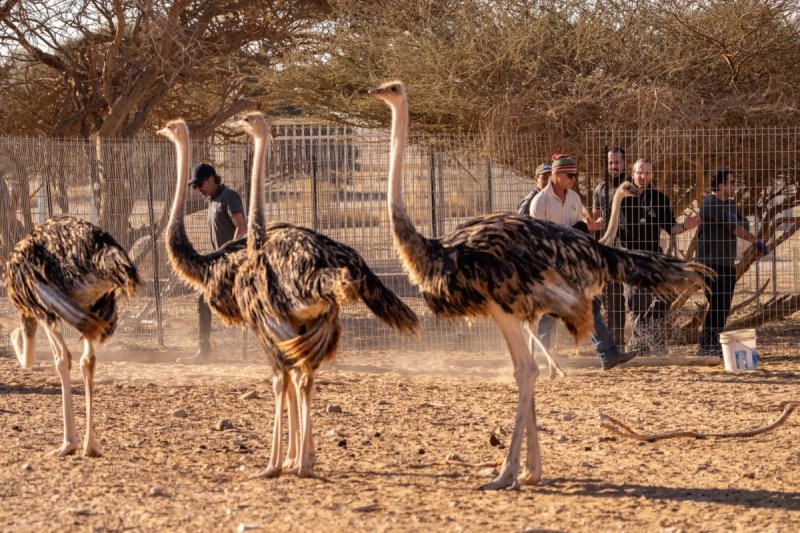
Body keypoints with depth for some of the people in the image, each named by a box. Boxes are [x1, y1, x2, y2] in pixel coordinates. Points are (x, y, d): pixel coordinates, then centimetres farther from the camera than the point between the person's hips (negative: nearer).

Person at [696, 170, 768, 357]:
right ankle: (705, 347, -11)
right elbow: (734, 228, -16)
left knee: (724, 307, 7)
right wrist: (757, 242, -13)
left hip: (727, 262, 9)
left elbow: (744, 225, 10)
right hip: (710, 262, -9)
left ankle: (713, 345, 13)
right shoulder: (710, 204, -12)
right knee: (717, 304, -14)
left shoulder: (731, 203, 17)